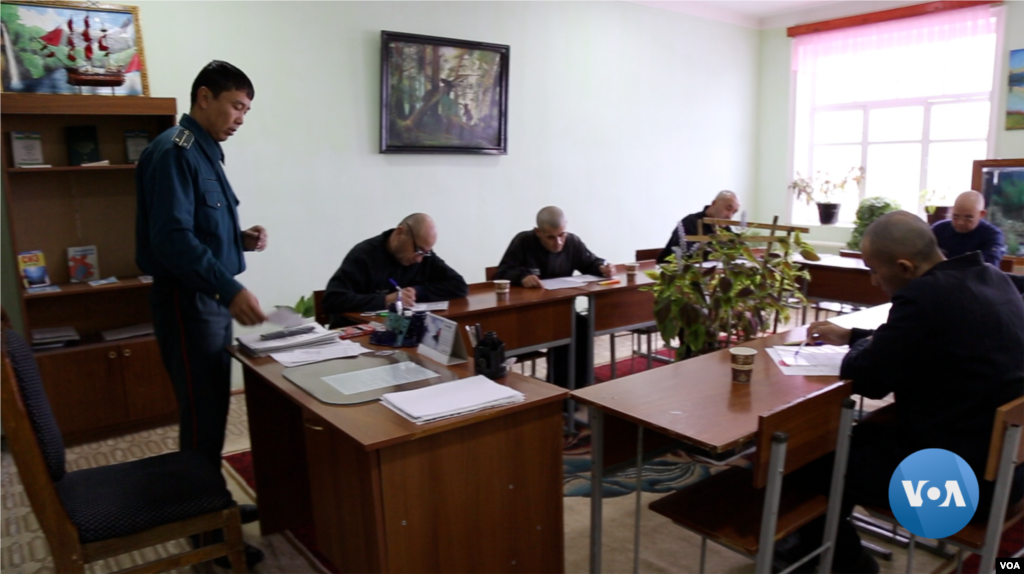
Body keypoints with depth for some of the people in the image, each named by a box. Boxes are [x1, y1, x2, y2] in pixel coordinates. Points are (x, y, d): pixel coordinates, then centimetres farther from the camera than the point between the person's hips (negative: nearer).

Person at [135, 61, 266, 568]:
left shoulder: (206, 154, 16)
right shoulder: (174, 151, -15)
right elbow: (173, 238, -24)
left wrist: (241, 239, 3)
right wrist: (231, 289, -29)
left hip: (213, 298, 10)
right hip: (188, 302, -10)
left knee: (214, 409, 16)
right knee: (202, 415, -2)